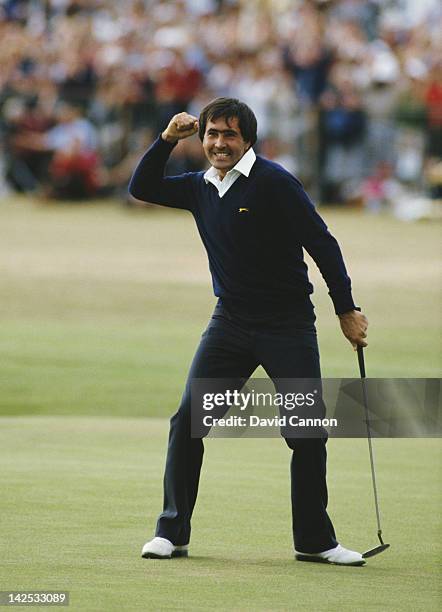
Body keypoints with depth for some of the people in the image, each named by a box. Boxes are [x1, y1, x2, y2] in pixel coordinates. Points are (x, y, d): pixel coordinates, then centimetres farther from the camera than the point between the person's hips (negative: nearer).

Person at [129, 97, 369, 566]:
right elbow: (141, 188, 16)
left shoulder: (273, 182, -12)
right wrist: (167, 139, 1)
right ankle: (172, 532, 1)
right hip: (230, 324, 4)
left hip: (289, 326, -4)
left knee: (308, 434, -3)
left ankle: (315, 540, 10)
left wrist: (346, 310, -12)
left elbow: (321, 243, -11)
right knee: (187, 422, -6)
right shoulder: (199, 188, 7)